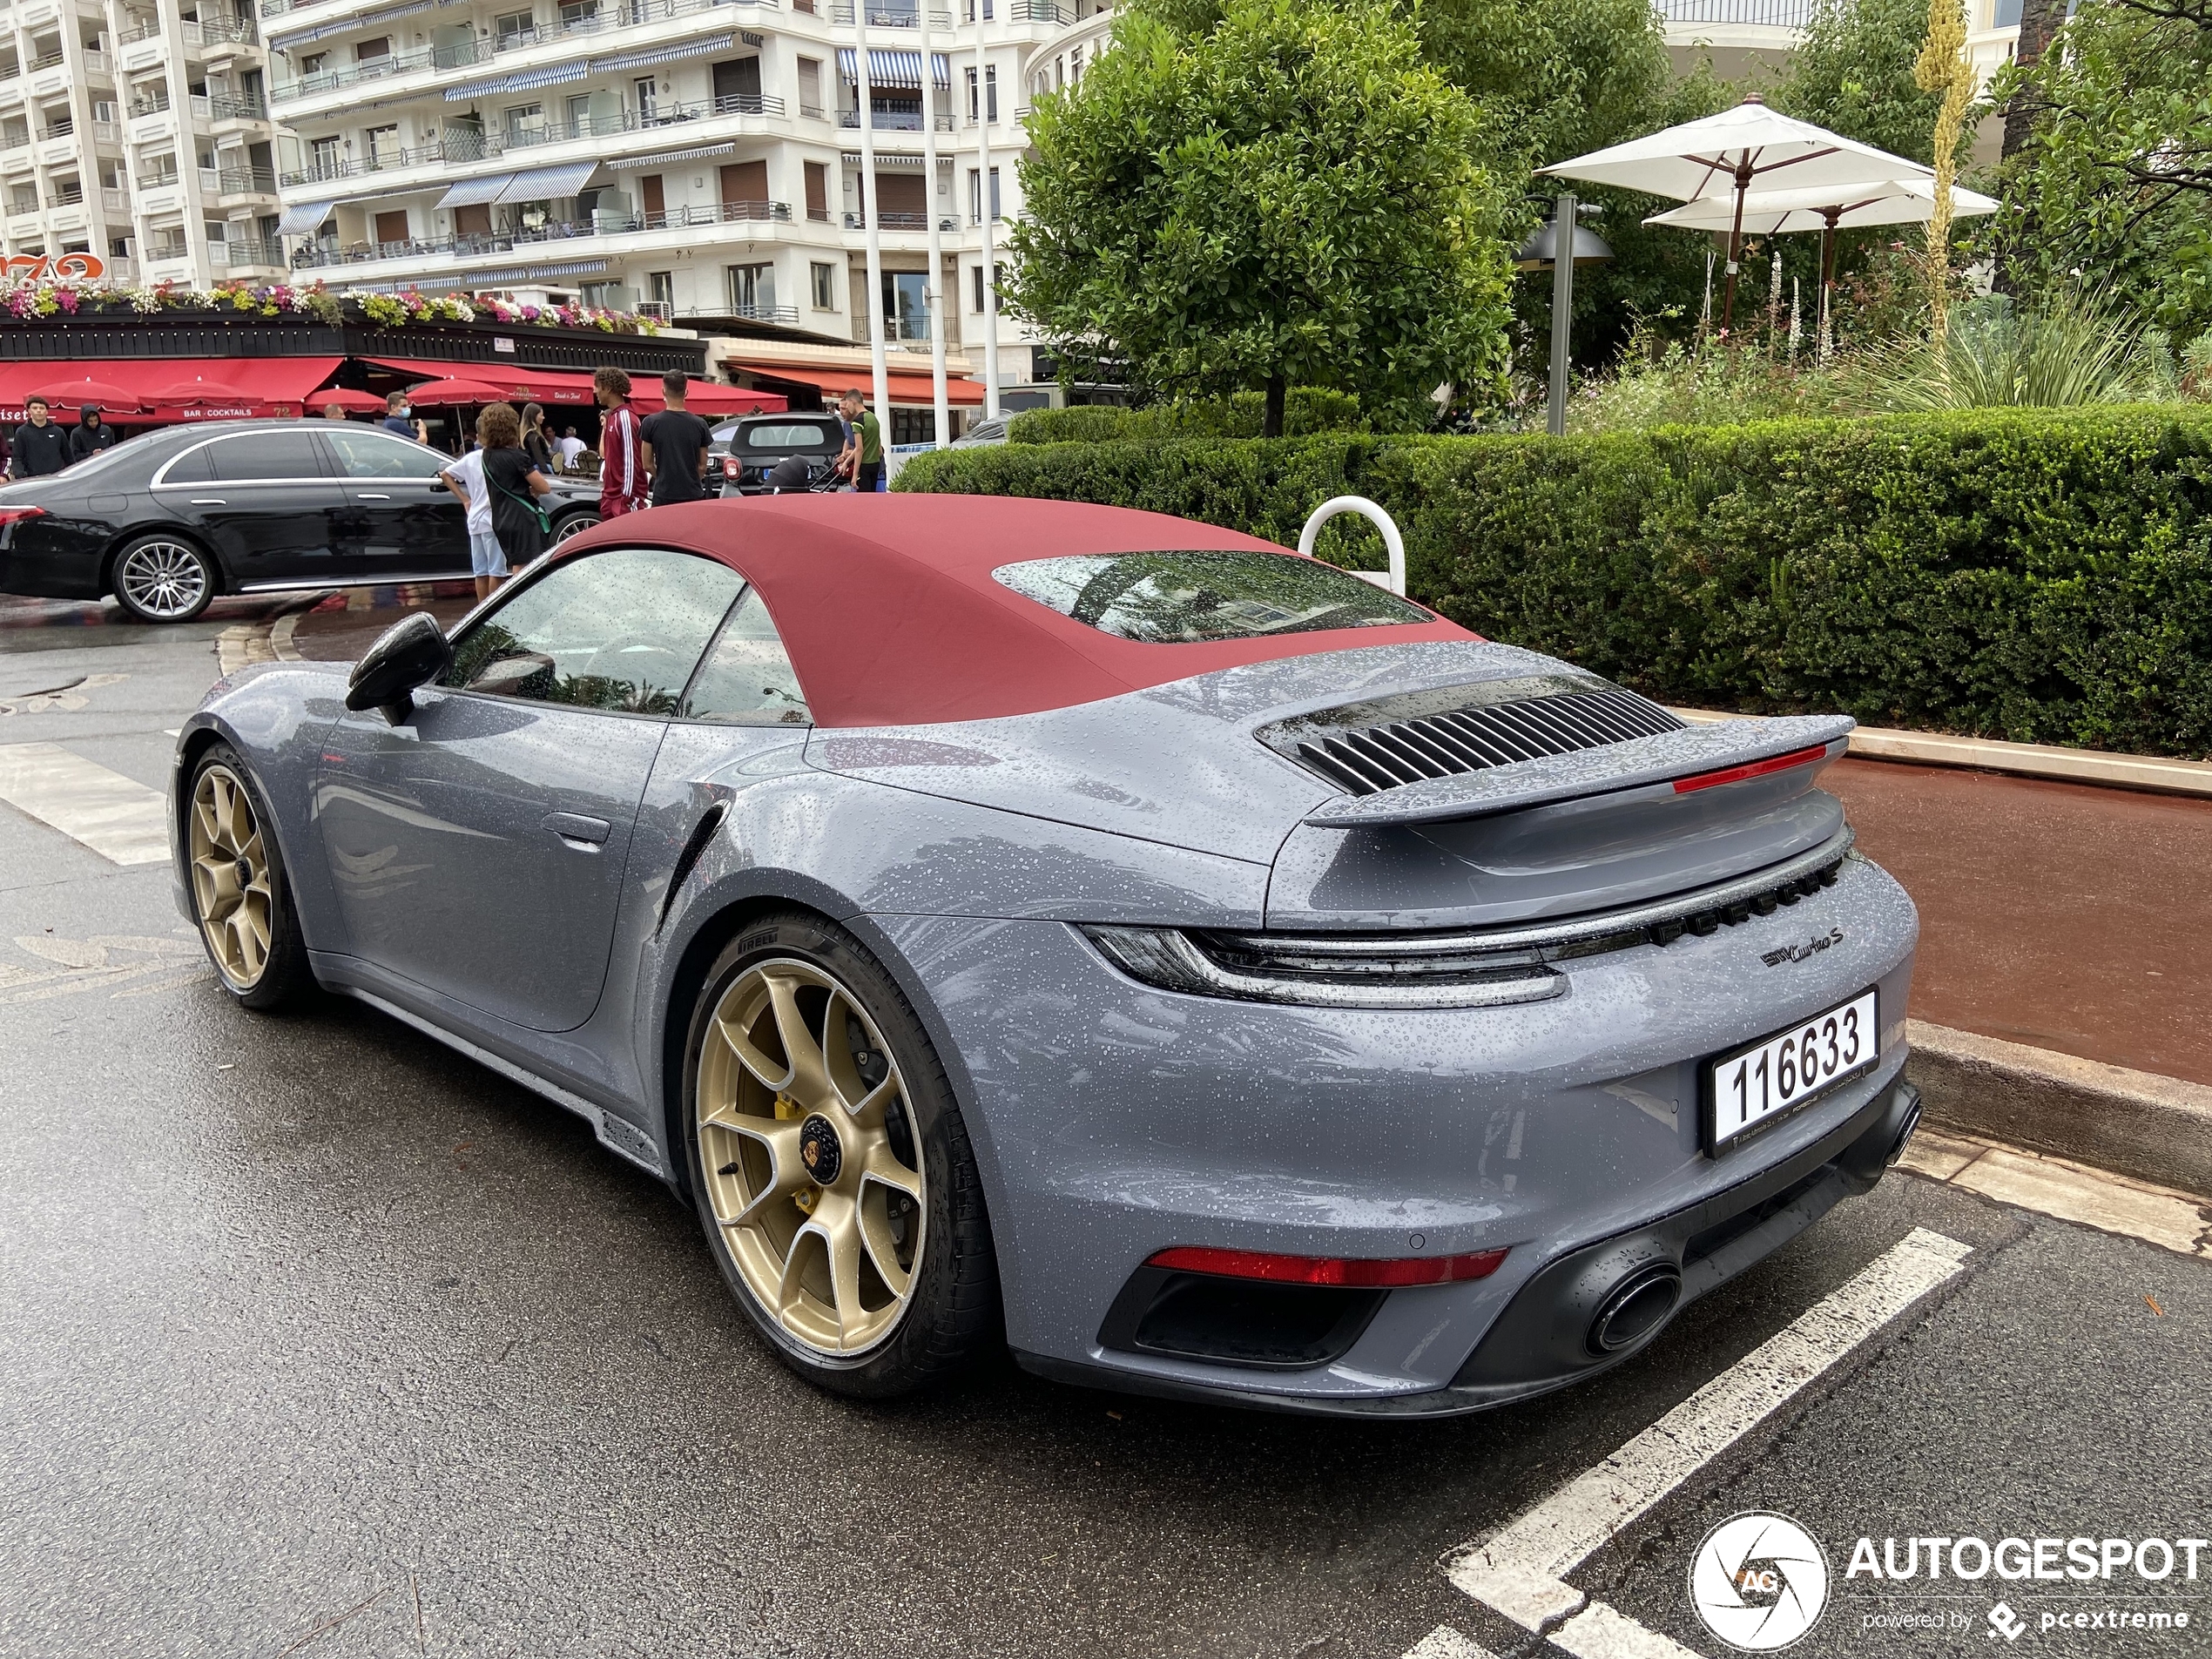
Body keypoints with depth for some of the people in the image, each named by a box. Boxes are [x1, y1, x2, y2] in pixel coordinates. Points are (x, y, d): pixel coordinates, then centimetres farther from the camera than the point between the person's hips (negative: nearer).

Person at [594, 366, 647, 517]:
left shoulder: (626, 418, -14)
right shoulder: (611, 416, 13)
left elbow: (631, 461, -17)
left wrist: (627, 498, -19)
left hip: (625, 496, -9)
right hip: (610, 495, 9)